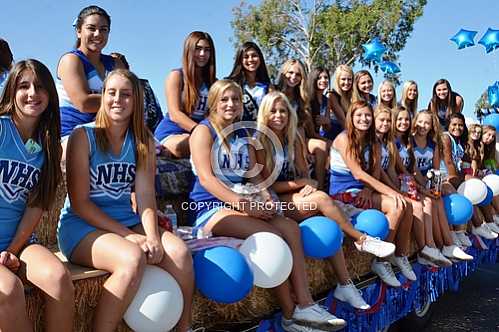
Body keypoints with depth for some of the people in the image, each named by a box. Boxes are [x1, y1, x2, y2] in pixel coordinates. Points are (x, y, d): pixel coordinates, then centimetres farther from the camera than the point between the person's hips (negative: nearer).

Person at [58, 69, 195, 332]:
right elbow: (79, 203, -11)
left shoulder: (144, 142, 6)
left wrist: (152, 236, -21)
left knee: (179, 252, -21)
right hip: (81, 225, -4)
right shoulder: (83, 136, -7)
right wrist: (129, 235, -17)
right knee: (132, 257, -33)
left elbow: (145, 196, -3)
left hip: (127, 220, 4)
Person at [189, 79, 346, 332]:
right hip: (210, 208, -6)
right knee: (272, 235, -27)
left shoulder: (243, 135, 19)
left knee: (290, 228, -20)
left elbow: (253, 176, 15)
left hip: (242, 204, 6)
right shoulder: (204, 131, -2)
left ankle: (304, 305, -27)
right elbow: (206, 178, -14)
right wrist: (244, 205, -24)